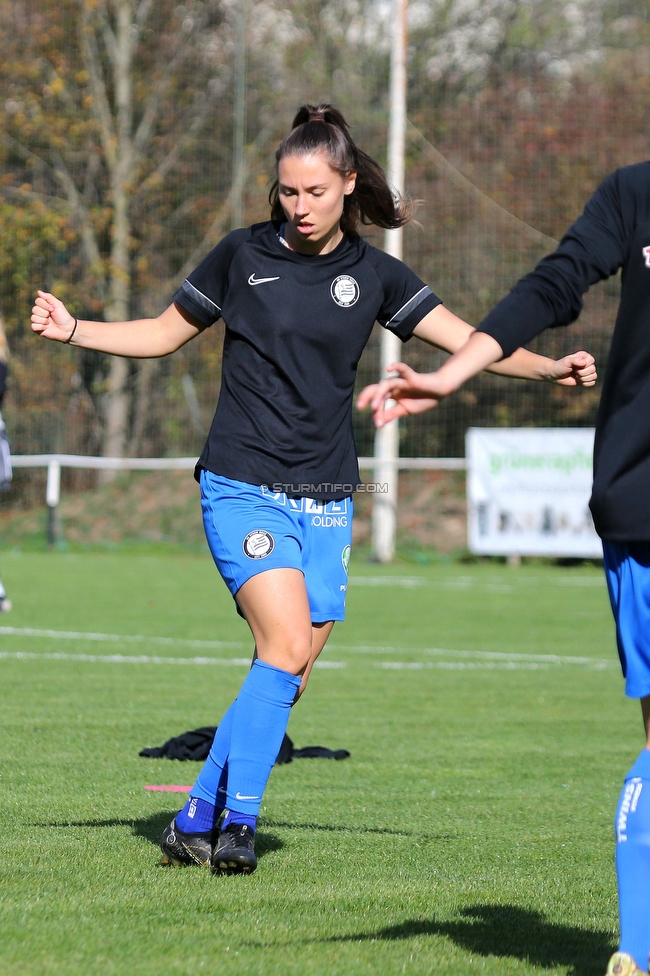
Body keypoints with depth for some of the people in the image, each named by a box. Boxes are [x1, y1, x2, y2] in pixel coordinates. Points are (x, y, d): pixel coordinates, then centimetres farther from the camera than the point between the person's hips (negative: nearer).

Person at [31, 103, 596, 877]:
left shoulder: (374, 276, 5)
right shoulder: (243, 256, 1)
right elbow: (164, 333, 13)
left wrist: (550, 370, -13)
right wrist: (72, 330, 0)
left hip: (324, 503, 3)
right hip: (242, 488, -3)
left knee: (286, 678, 1)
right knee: (287, 647, -21)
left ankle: (197, 822, 12)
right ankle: (237, 818, -15)